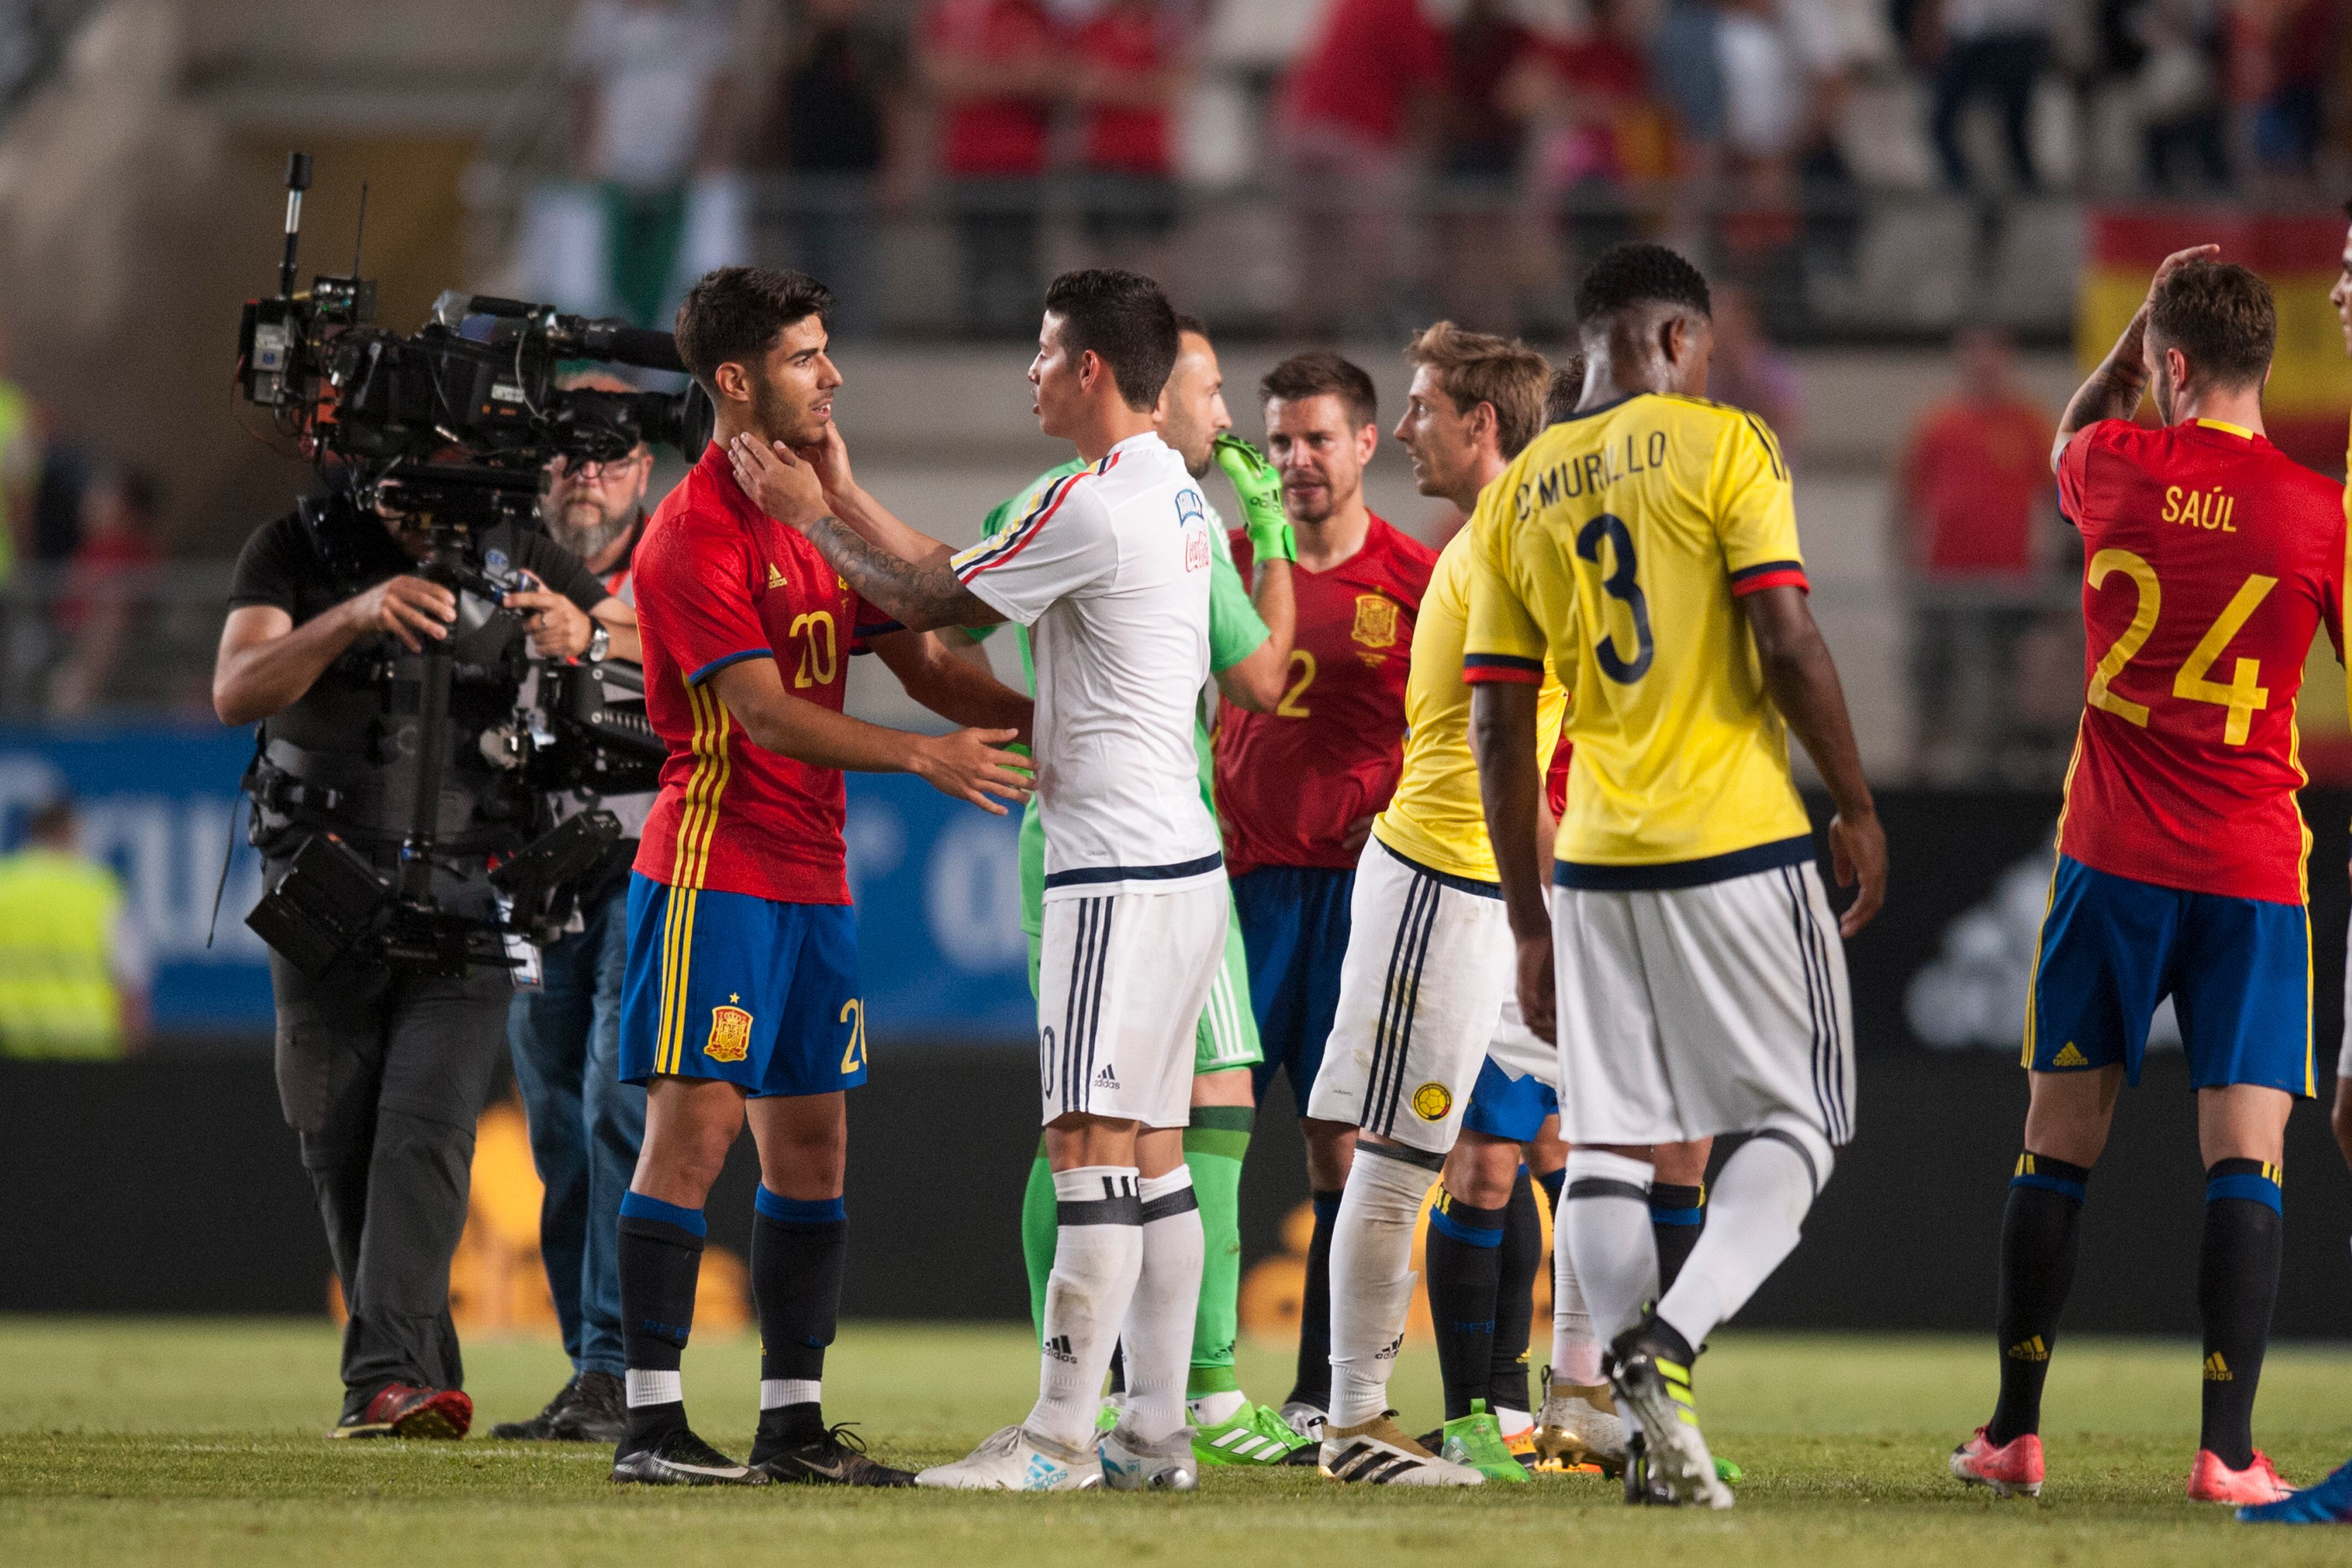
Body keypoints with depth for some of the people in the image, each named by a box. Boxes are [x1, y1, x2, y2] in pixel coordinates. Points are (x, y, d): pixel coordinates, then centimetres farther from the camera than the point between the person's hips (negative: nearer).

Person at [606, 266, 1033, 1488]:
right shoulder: (695, 531, -12)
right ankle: (650, 1423, -8)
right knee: (694, 1133, -10)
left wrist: (1039, 723, 2)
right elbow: (768, 714, -18)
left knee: (812, 1148, 7)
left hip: (813, 879, 8)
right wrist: (925, 758, -23)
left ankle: (792, 1422, 11)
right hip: (714, 871, -8)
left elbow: (920, 664, 17)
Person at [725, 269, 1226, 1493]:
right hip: (1180, 854, 10)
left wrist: (809, 516, 5)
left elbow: (928, 603, -6)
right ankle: (1154, 1431, 11)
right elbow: (954, 573, 19)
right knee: (1151, 1153, 10)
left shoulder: (1095, 509, -16)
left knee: (1092, 1150, -10)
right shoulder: (1174, 497, 14)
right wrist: (840, 496, 19)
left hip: (1118, 870, -10)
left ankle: (1058, 1437, -11)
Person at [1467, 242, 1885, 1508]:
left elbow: (1497, 727, 9)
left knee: (1607, 1148, 7)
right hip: (1740, 842, -4)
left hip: (1596, 859, 4)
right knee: (1793, 1128, 4)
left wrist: (1530, 923, 15)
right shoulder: (1722, 446, -3)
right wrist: (1857, 808, -1)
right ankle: (1670, 1344, -18)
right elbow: (1788, 645, -12)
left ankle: (1650, 1427, -3)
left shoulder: (1516, 497, 10)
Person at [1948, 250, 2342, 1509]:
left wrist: (2150, 315, 24)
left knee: (2057, 1146, 10)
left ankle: (2014, 1432, 15)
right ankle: (2227, 1449, -12)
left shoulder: (2116, 468, -2)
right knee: (2245, 1159, -4)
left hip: (2112, 859, 2)